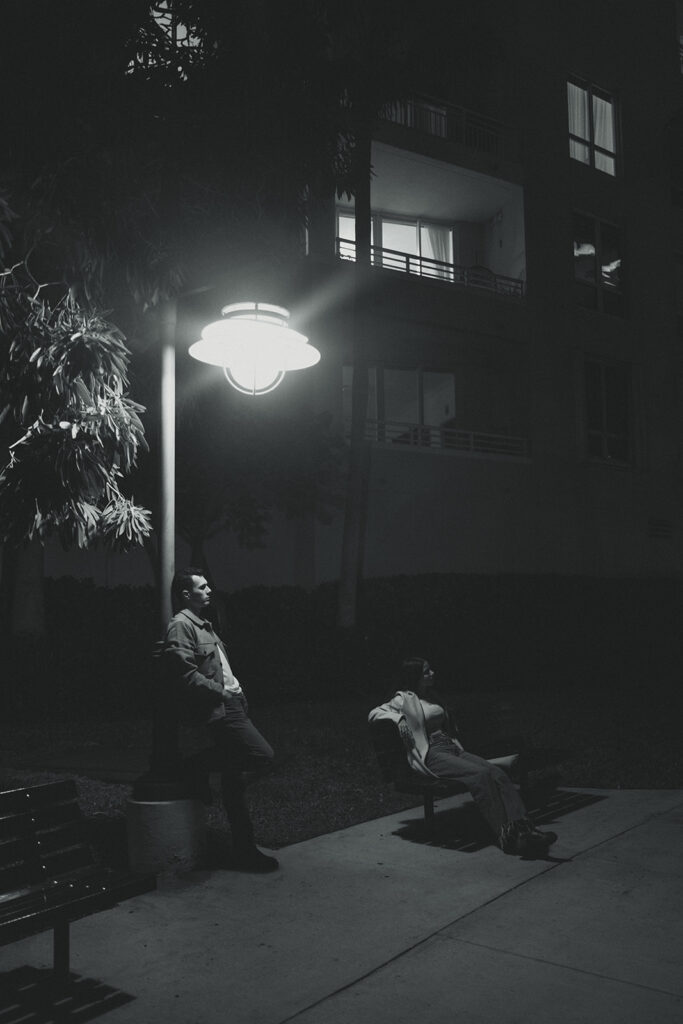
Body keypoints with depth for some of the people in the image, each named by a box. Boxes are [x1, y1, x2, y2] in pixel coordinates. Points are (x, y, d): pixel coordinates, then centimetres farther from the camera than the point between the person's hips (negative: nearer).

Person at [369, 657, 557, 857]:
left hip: (452, 748, 8)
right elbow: (374, 713, 1)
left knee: (497, 773, -19)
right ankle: (505, 836, -36)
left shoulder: (432, 696, 24)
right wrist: (398, 717, -14)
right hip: (431, 755, -8)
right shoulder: (404, 699, 2)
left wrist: (457, 743, 17)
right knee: (480, 774, -32)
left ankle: (524, 828, -33)